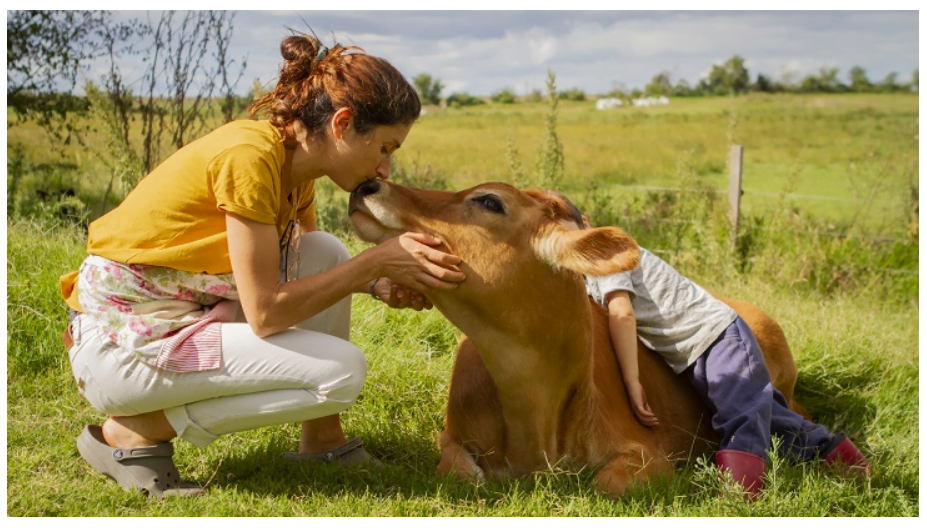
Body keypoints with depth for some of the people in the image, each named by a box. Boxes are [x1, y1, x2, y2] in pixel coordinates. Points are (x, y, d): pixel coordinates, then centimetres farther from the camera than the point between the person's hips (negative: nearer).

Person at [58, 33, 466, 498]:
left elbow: (312, 267, 16)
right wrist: (375, 261, -17)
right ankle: (135, 432, -7)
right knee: (342, 372, -15)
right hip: (123, 340, -9)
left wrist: (377, 284, -3)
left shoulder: (295, 160, 3)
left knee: (328, 254, 3)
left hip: (178, 316, 9)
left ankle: (321, 438, 10)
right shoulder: (249, 154, -24)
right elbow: (265, 313, -23)